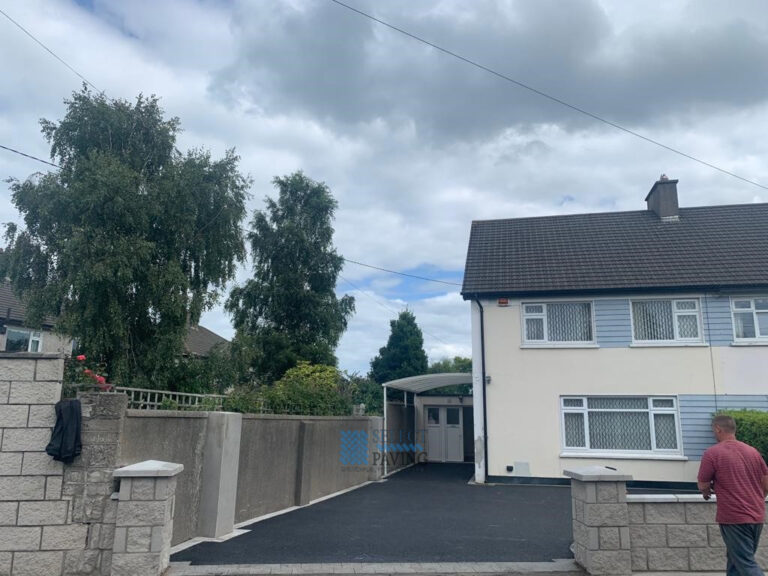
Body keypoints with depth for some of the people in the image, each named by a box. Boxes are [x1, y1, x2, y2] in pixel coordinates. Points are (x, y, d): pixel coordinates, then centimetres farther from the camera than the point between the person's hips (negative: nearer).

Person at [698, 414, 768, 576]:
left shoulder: (712, 453, -11)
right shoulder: (753, 451, 7)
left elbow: (703, 486, -6)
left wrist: (706, 492, 17)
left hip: (734, 518, -7)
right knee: (737, 559, 20)